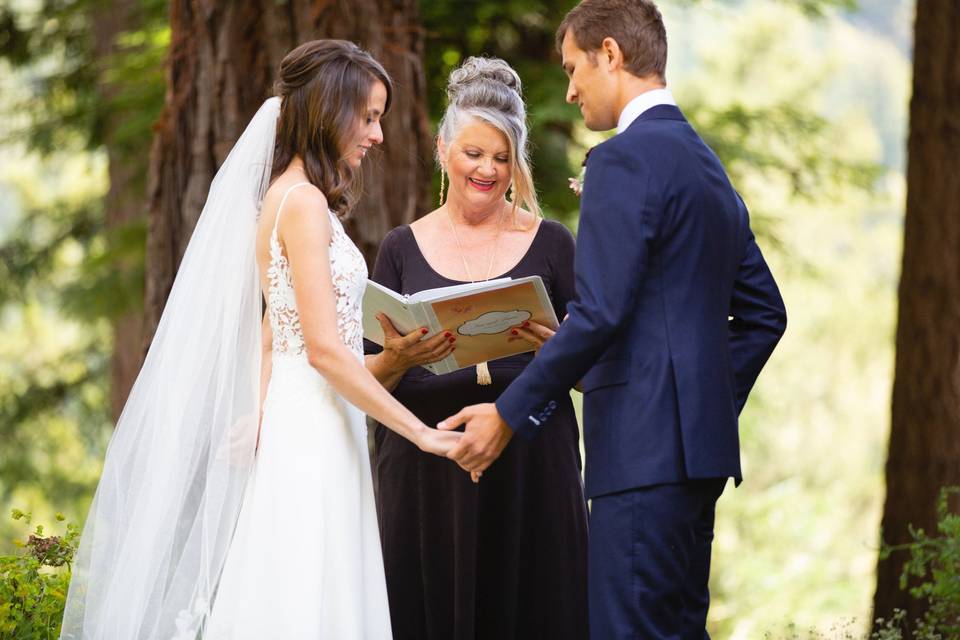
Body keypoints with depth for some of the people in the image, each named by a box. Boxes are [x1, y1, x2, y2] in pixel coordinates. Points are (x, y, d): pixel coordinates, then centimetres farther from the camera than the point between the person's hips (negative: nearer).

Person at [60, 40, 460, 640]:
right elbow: (324, 348, -18)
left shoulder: (286, 196, 18)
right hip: (312, 432, -9)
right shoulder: (304, 202, -12)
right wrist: (421, 432, -16)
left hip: (297, 425, 9)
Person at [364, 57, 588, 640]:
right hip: (425, 476, 1)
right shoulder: (403, 249, 9)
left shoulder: (549, 243, 7)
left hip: (531, 471, -1)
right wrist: (397, 359, -14)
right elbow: (367, 382, 7)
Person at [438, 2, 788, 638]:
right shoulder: (708, 166, 19)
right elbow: (764, 312, 23)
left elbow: (598, 314, -18)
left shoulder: (624, 159, -10)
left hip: (644, 449, -10)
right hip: (700, 447, 10)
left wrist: (508, 415, -12)